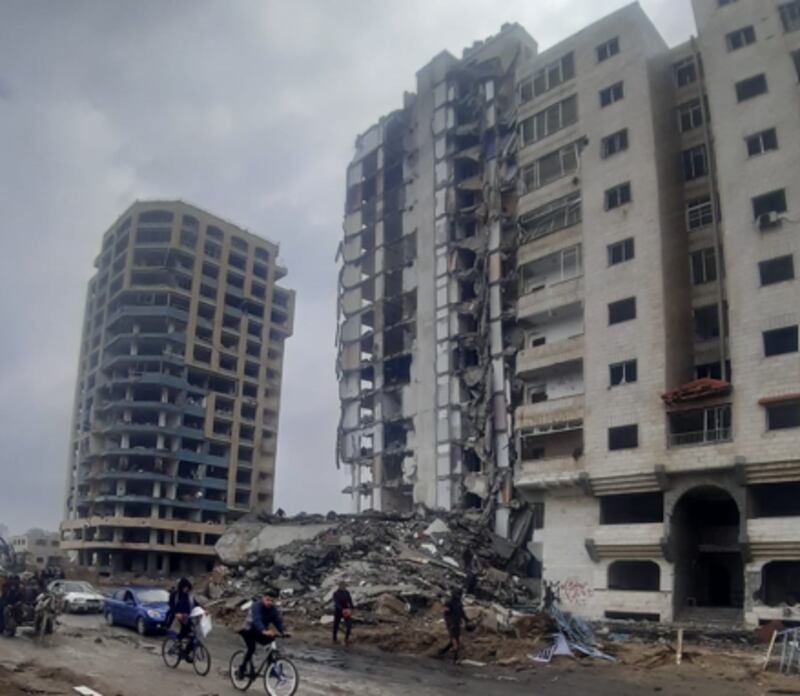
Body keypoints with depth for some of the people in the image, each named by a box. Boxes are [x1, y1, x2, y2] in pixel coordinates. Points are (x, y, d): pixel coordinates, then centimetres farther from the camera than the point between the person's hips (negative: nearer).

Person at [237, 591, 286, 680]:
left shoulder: (273, 609, -7)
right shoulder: (256, 606, -25)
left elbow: (278, 621, -17)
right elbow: (257, 620, -41)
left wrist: (283, 631, -37)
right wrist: (264, 631, -58)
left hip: (261, 632, 5)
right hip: (249, 631, -5)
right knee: (251, 648, -26)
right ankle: (241, 669, -7)